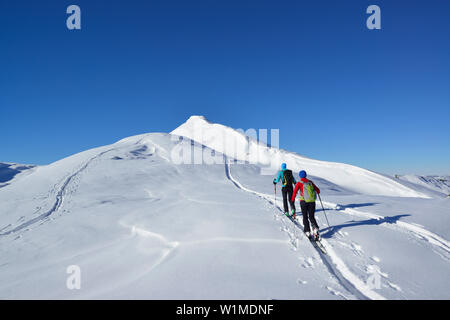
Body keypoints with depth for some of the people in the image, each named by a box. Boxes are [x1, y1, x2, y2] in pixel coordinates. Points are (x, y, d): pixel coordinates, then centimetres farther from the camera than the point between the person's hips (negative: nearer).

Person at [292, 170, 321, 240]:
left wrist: (292, 200, -3)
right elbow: (318, 190, 14)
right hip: (312, 201, 3)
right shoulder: (310, 182, 9)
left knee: (305, 217, 11)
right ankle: (315, 228, -12)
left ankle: (307, 231, 6)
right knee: (311, 217, 12)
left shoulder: (299, 183, -2)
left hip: (304, 201, -3)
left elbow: (295, 192, -13)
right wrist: (317, 192, 36)